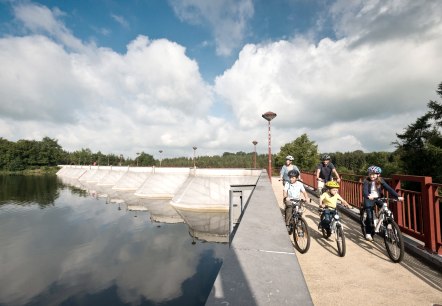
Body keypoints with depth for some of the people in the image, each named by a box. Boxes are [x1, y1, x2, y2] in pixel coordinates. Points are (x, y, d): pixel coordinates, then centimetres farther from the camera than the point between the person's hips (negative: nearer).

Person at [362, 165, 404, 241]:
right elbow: (365, 190, -28)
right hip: (369, 199, -3)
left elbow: (389, 188, -14)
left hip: (378, 198, 4)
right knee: (370, 217, -12)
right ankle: (368, 233, 4)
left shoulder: (380, 181, -5)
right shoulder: (367, 181, -14)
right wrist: (368, 196, -49)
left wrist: (397, 196, -28)